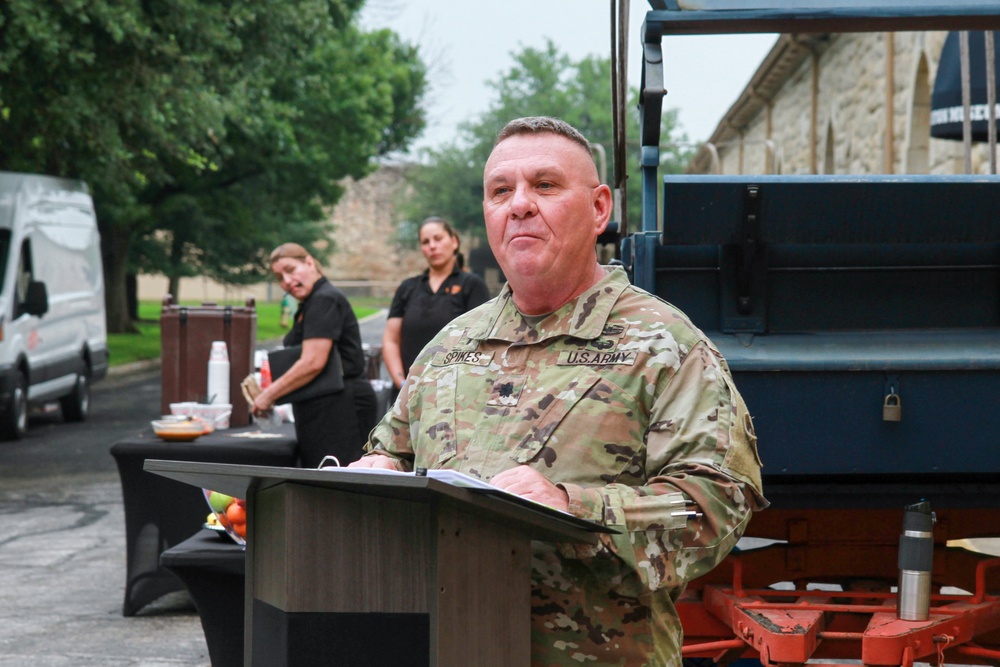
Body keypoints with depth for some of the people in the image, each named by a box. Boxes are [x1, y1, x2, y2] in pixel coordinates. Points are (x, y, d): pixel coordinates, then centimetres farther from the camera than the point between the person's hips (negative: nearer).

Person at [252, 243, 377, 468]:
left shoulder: (324, 300, -12)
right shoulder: (310, 305, 21)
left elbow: (313, 363, -21)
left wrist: (269, 394, -13)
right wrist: (271, 392, 11)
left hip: (339, 405, -11)